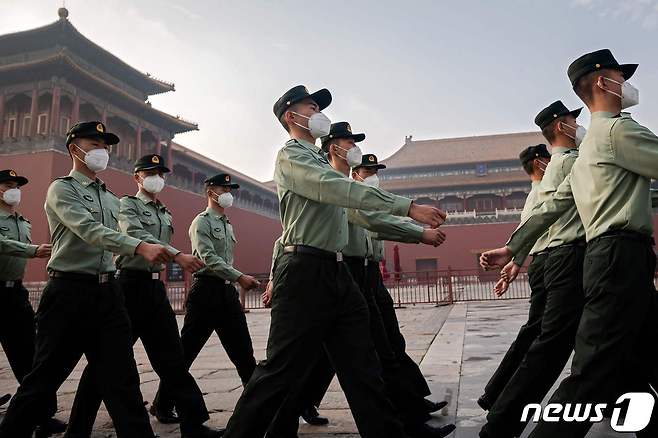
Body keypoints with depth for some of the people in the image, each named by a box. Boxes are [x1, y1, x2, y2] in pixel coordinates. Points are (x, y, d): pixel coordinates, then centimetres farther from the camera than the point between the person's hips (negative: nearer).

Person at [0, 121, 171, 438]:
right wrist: (140, 247, -32)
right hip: (69, 292, -5)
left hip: (107, 292, 6)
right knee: (43, 379, 6)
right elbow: (90, 231, -20)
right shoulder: (61, 189, -3)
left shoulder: (111, 198, 17)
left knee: (122, 379, 3)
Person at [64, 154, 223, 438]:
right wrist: (177, 255, -31)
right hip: (131, 284, -6)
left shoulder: (166, 215, 19)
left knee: (172, 358, 5)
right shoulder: (127, 204, -1)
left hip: (156, 286, 6)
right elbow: (137, 236, -20)